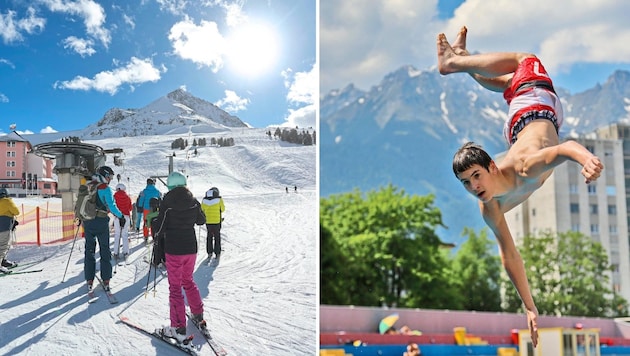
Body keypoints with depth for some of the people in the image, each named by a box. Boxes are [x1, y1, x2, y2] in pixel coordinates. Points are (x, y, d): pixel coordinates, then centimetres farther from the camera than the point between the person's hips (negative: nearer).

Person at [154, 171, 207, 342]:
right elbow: (201, 220, 15)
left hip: (173, 250, -5)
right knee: (188, 281, 25)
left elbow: (160, 228, -13)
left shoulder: (167, 202, -12)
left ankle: (179, 328, -2)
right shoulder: (193, 201, 0)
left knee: (175, 287, 0)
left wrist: (156, 231, 9)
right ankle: (198, 315, 31)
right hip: (191, 247, 5)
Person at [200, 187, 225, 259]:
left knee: (209, 236, 15)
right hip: (217, 221, -2)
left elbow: (202, 210, 5)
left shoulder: (204, 200, -1)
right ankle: (217, 253, 9)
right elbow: (222, 209, 2)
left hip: (208, 221, 2)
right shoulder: (219, 199, -8)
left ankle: (209, 252, 11)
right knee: (217, 237, 9)